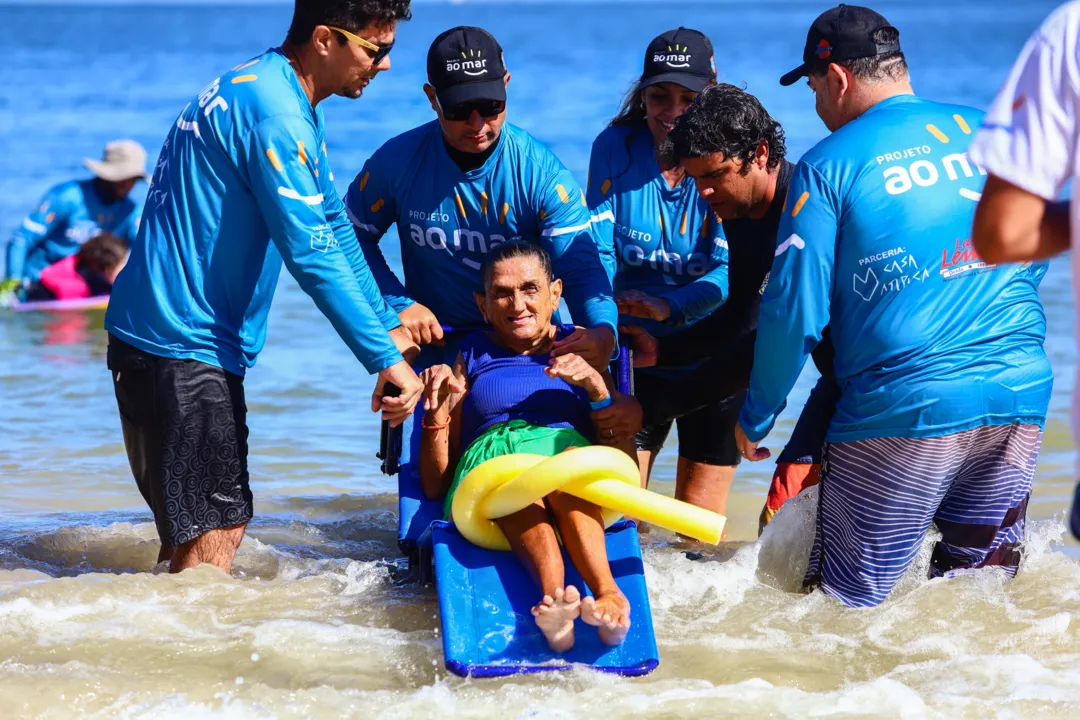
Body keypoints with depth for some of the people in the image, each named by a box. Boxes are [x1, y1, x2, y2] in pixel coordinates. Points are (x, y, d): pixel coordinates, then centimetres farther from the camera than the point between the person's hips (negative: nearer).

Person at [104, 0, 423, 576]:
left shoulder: (275, 95, 16)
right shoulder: (272, 112, -18)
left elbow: (335, 226, 22)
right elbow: (312, 255, -22)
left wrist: (389, 327, 18)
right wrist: (385, 359, -19)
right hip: (183, 346, -11)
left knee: (208, 526, 16)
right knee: (211, 534, -10)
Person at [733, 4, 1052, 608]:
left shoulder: (828, 167, -3)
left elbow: (795, 312, -5)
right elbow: (1034, 263, 22)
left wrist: (755, 420, 8)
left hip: (901, 416, -4)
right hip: (1019, 402, 5)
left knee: (845, 605, 4)